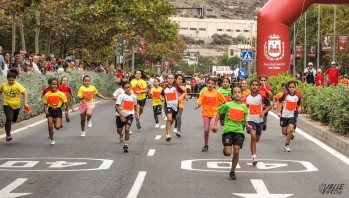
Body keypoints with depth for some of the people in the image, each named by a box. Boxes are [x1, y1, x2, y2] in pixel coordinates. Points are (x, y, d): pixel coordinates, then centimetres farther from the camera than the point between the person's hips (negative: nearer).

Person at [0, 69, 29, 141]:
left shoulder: (18, 85, -15)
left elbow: (25, 93, -23)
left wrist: (25, 103, -33)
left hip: (16, 106, 1)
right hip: (7, 105, -1)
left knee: (14, 120, 18)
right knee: (9, 118, -21)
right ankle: (8, 134, -12)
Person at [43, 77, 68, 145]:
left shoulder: (61, 94, -11)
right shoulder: (47, 94, -5)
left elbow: (66, 102, -1)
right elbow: (45, 104, 3)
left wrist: (67, 110, -2)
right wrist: (45, 110, -13)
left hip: (58, 110, -2)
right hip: (50, 110, 2)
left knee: (57, 127, -11)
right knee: (50, 126, -1)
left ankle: (57, 122, 27)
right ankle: (52, 140, 15)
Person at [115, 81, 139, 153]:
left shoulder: (133, 96, -1)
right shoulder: (121, 96, -13)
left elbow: (135, 105, 18)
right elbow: (116, 106, -17)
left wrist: (137, 113, 5)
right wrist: (121, 115, -23)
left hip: (129, 115, 1)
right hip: (120, 115, -1)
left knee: (127, 129, -18)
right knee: (119, 130, 13)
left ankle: (126, 145, -8)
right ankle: (121, 134, 51)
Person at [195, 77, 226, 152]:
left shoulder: (217, 93, -4)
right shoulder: (204, 93, -2)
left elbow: (224, 101, 2)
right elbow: (199, 102, -8)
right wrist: (198, 105, -27)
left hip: (214, 113, -1)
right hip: (206, 113, 1)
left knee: (213, 128, -22)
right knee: (206, 130, 3)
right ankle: (206, 145, 19)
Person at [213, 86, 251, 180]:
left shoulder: (244, 107, 8)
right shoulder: (228, 105, 0)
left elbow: (244, 121, 15)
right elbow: (219, 113, 12)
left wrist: (247, 126, -5)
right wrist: (215, 124, 4)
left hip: (239, 131, 2)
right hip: (228, 130, -2)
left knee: (236, 152, -6)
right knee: (228, 153, -11)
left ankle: (232, 172, 10)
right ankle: (225, 150, 27)